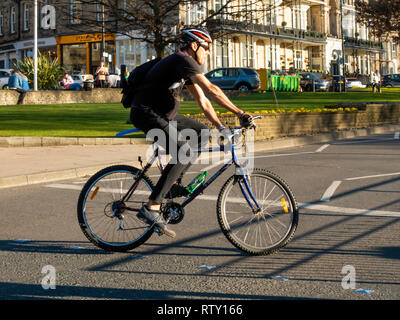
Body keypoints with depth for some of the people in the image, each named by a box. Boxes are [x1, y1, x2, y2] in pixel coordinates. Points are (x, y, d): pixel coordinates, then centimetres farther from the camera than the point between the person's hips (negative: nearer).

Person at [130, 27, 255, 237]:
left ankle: (172, 183, 10)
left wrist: (221, 127, 8)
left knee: (200, 133, 11)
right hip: (146, 113, -10)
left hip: (162, 114, 10)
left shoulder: (188, 66, 16)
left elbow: (203, 102, 17)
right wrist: (240, 113, -23)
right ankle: (151, 208, -22)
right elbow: (211, 90, -24)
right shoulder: (183, 60, -15)